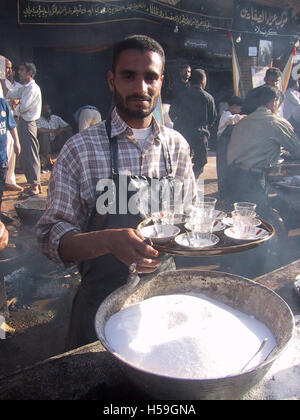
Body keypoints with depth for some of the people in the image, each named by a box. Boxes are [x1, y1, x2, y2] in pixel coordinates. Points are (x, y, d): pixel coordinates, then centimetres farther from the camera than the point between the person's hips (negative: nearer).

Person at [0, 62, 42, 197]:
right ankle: (35, 184, 20)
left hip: (28, 123, -10)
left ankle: (35, 186, -1)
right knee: (24, 156, 12)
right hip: (22, 122, 10)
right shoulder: (23, 88, 17)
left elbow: (23, 107, -19)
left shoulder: (33, 88, -13)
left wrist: (16, 107, 2)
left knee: (30, 155, -7)